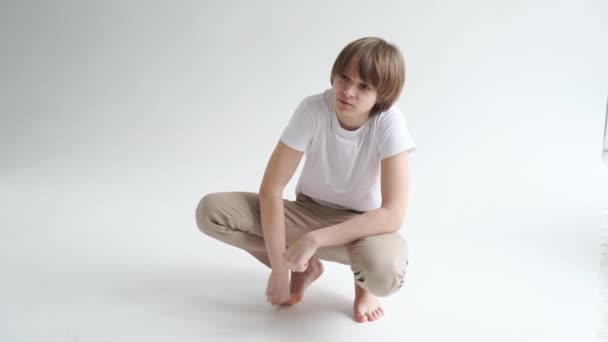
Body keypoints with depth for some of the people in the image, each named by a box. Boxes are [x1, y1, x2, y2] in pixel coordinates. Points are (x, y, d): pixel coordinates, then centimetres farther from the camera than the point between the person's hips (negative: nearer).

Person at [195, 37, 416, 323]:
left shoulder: (389, 122, -25)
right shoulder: (313, 109, -21)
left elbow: (392, 215, -29)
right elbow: (271, 189, -19)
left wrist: (315, 239, -33)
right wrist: (279, 270, -20)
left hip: (362, 224, -3)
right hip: (308, 212, 3)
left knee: (384, 272, -40)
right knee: (211, 211, -18)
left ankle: (364, 281, 0)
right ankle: (305, 267, 0)